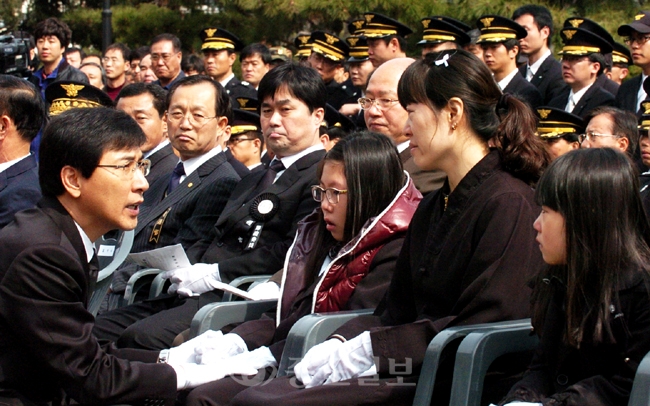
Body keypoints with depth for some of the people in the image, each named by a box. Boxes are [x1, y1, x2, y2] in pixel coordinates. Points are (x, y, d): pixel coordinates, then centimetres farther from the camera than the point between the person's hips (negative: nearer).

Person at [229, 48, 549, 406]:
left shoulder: (509, 203, -10)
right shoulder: (432, 207, 20)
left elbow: (483, 329, -18)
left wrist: (370, 349, -17)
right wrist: (339, 344, -3)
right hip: (415, 371, 9)